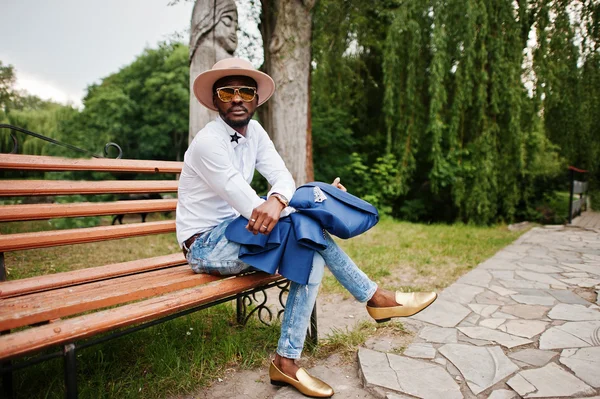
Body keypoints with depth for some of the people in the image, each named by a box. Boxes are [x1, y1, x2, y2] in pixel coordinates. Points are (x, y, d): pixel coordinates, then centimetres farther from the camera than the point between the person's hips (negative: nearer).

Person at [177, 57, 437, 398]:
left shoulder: (253, 130, 2)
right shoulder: (208, 142, -22)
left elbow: (284, 177, -8)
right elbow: (249, 206, -27)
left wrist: (276, 201, -34)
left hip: (233, 230, 8)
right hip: (206, 246, -7)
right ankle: (375, 297, -9)